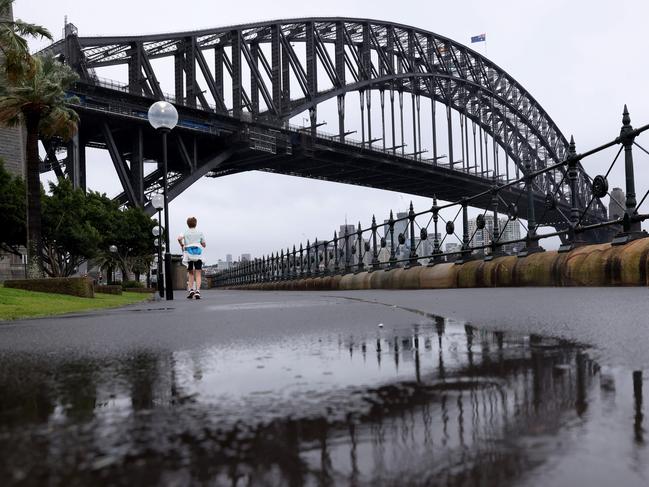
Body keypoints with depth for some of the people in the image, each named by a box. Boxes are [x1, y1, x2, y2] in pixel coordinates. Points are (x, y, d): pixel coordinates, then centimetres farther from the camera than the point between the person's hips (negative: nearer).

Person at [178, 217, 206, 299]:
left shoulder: (185, 233, 7)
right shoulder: (200, 233, 8)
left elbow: (179, 238, -14)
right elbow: (204, 245, 11)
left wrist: (182, 245, 4)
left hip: (189, 256, 1)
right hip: (198, 255, -1)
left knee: (190, 273, 16)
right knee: (198, 274, -3)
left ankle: (191, 290, 5)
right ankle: (197, 291, -17)